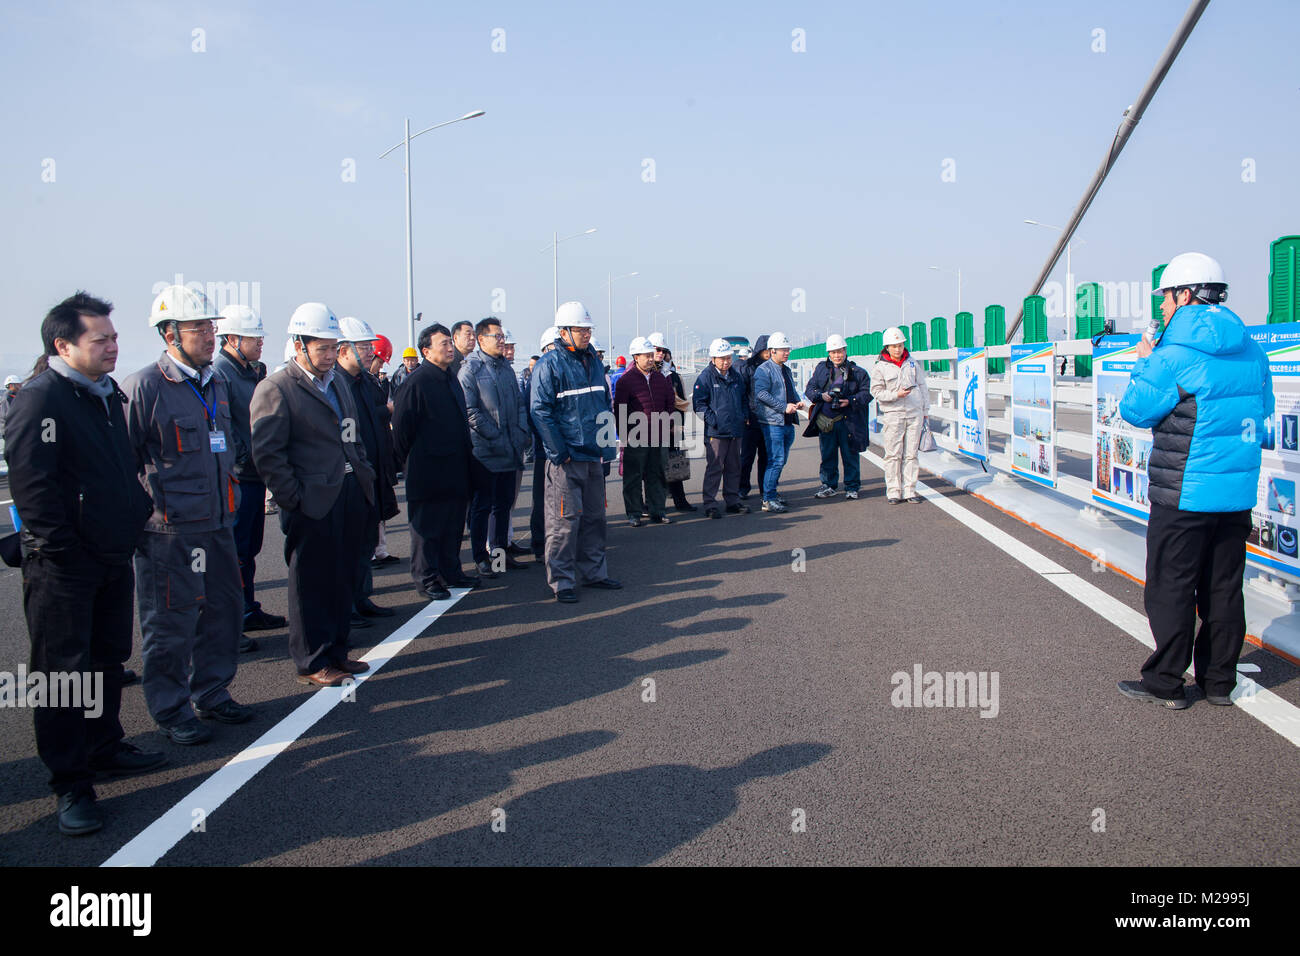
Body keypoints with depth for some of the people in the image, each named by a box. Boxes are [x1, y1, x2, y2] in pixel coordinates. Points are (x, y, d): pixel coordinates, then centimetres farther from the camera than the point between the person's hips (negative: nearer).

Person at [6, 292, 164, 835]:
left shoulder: (108, 394, 11)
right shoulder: (42, 398, -16)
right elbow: (31, 482, -22)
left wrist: (138, 516, 14)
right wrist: (59, 547, -20)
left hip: (112, 559, 9)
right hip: (63, 566, -9)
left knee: (108, 658, 19)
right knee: (64, 672, 1)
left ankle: (104, 747, 35)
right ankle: (71, 785, 10)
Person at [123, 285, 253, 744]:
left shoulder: (216, 384, 13)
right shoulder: (144, 387, -13)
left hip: (217, 525, 8)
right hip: (169, 530, -8)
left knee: (224, 610, 14)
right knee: (171, 623, 2)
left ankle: (212, 693, 31)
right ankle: (172, 711, 17)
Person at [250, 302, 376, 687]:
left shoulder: (338, 383, 16)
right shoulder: (275, 389, -9)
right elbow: (267, 454, -14)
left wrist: (365, 476, 13)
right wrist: (294, 500, -15)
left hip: (351, 497, 7)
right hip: (314, 504, -7)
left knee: (343, 580, 14)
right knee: (312, 585, 3)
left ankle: (336, 652, 27)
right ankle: (312, 663, 15)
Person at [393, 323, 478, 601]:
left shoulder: (451, 379, 14)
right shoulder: (417, 381, -13)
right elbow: (401, 424, -13)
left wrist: (466, 451, 19)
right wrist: (406, 461, -9)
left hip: (455, 470, 8)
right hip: (428, 471, -8)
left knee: (453, 524, 15)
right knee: (427, 527, 1)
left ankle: (451, 572, 26)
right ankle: (426, 578, 10)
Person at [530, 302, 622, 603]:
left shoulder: (592, 362, 14)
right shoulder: (550, 364, -8)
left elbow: (605, 406, 21)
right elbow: (540, 411, -13)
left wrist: (607, 447, 14)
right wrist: (560, 452, -17)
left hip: (593, 456, 7)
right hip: (566, 459, -7)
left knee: (594, 517, 13)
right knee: (565, 521, -5)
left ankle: (594, 572, 24)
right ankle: (562, 581, 3)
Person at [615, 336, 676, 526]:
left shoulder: (660, 379, 12)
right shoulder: (626, 380, -4)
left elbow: (670, 404, 20)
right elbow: (619, 410, -5)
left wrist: (668, 426, 13)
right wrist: (624, 433, -8)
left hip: (659, 437, 5)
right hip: (635, 439, -4)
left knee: (657, 475, 10)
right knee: (633, 477, 2)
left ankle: (657, 510, 19)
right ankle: (634, 514, 11)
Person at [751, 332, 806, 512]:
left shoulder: (786, 370, 20)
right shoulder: (763, 370, -8)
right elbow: (761, 394, -18)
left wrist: (798, 402, 8)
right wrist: (784, 407, -20)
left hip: (787, 423, 9)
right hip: (772, 422, -9)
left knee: (781, 460, 13)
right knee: (776, 460, -12)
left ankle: (771, 494, 24)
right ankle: (769, 500, -9)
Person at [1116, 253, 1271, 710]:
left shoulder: (1174, 357, -15)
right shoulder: (1252, 353, 8)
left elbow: (1136, 410, -6)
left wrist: (1145, 362, 9)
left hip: (1183, 496, -7)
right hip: (1239, 494, 7)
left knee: (1170, 590, 3)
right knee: (1223, 589, 13)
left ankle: (1165, 683, 10)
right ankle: (1219, 681, 22)